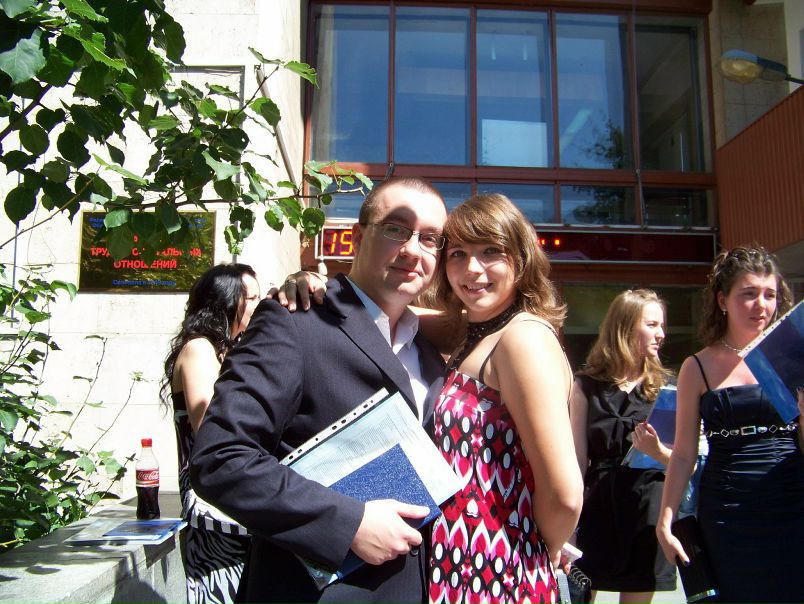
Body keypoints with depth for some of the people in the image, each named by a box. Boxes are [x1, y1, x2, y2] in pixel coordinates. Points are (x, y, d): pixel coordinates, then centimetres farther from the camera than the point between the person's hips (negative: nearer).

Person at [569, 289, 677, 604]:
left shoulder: (664, 386, 4)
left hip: (648, 506, 1)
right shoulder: (587, 385, 2)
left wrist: (658, 451, -17)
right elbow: (578, 459, 1)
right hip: (599, 507, 0)